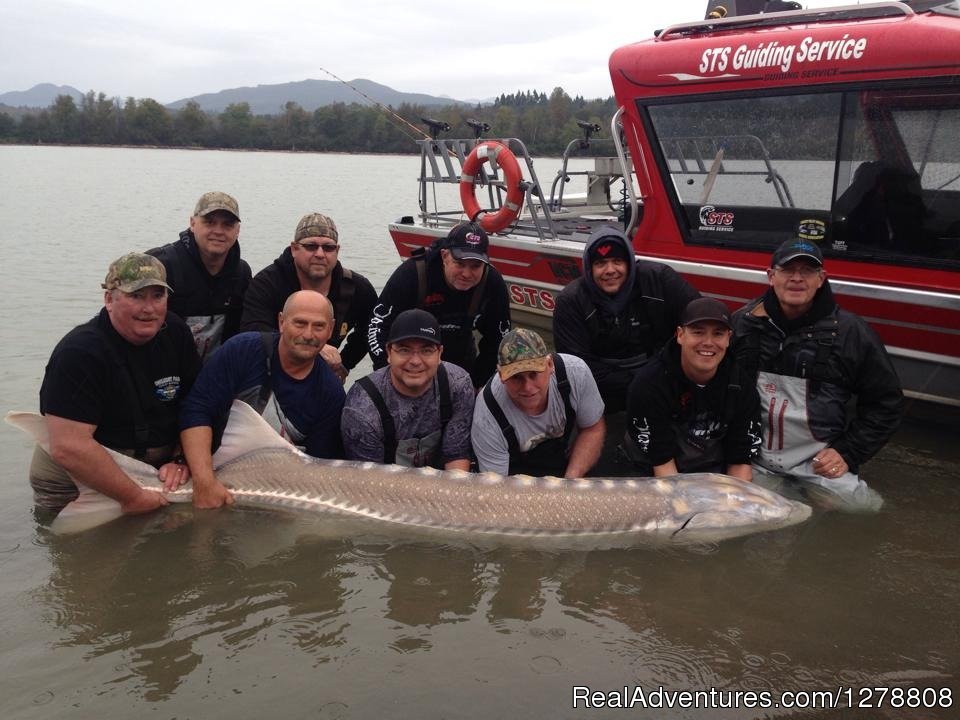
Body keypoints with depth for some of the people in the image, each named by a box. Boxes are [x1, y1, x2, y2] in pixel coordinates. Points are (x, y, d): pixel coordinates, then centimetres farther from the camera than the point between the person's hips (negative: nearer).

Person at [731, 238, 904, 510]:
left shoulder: (851, 332, -2)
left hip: (820, 463, 0)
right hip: (753, 459, 1)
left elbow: (886, 402, 6)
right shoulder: (742, 322, 1)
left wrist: (848, 453, -2)